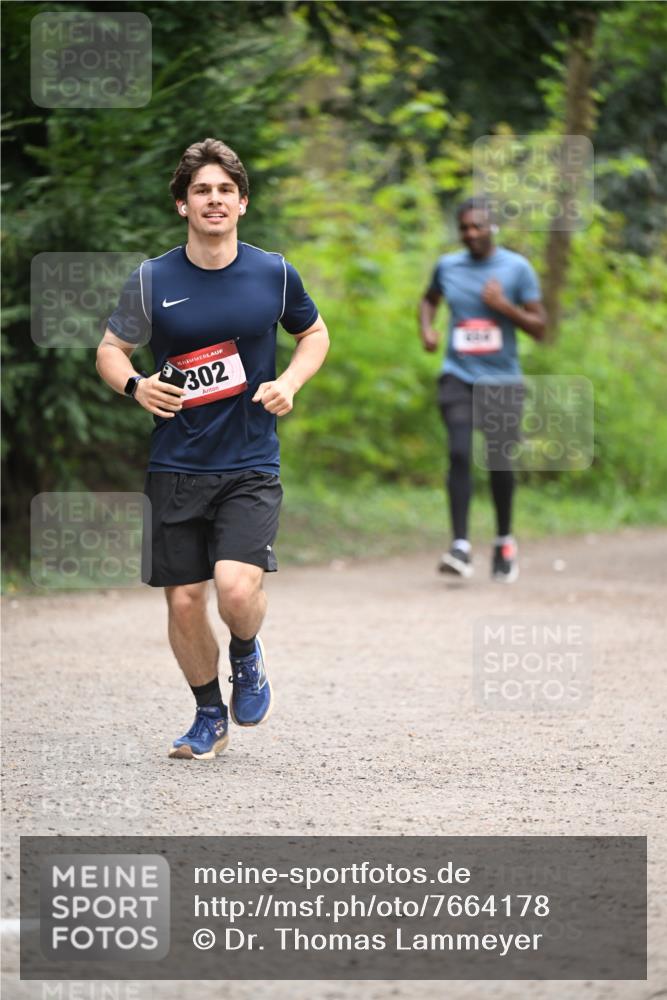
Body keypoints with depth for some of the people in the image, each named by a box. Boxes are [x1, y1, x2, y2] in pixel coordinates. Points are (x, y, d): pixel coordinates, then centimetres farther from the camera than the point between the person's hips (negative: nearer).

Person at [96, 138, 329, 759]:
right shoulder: (152, 280, -1)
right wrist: (135, 385, -13)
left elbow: (314, 334, 17)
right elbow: (111, 349, 9)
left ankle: (247, 656, 15)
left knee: (237, 586, -21)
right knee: (184, 601, 3)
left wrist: (289, 383, -1)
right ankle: (209, 716, 26)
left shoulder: (274, 274, 1)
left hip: (251, 466, -1)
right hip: (176, 468, 1)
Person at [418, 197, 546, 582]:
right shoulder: (447, 266, 7)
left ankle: (505, 541, 25)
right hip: (458, 377, 1)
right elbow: (429, 299, 28)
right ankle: (461, 546, -20)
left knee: (500, 462, 3)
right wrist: (427, 328, 8)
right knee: (459, 454, -16)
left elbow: (540, 328, -1)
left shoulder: (517, 268, -1)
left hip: (502, 380, -1)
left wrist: (505, 306, -16)